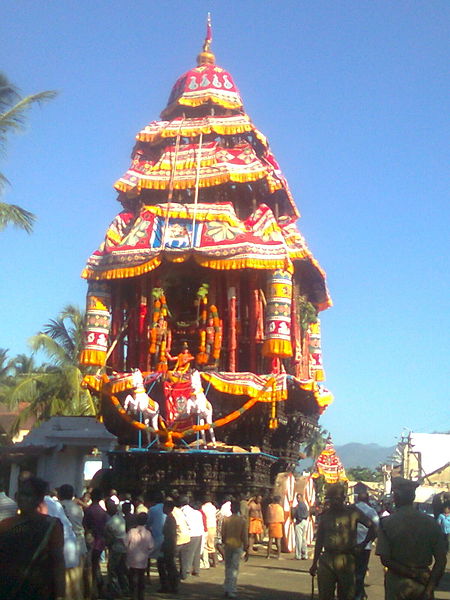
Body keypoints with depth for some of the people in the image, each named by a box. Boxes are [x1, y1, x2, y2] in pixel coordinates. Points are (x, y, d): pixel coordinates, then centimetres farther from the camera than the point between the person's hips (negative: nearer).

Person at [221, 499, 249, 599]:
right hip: (238, 546, -2)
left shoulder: (226, 520, -5)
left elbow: (223, 534, 0)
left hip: (227, 545, 2)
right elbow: (244, 536, -7)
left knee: (228, 568, 15)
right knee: (234, 569, 3)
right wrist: (246, 550, -1)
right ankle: (232, 591, 0)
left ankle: (227, 589, 19)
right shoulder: (243, 520, -8)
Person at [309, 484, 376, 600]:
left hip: (346, 561, -2)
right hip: (326, 560, 2)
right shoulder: (325, 514, 8)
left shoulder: (352, 512, -1)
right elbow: (319, 540, 13)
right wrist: (314, 563, 13)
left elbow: (372, 527, 2)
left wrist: (363, 544, -2)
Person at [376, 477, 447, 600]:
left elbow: (385, 560, -16)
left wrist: (412, 574, -10)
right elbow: (441, 560, -6)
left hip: (397, 583, -2)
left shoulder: (386, 523, -10)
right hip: (423, 583, 2)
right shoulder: (431, 522, -4)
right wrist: (429, 588, -6)